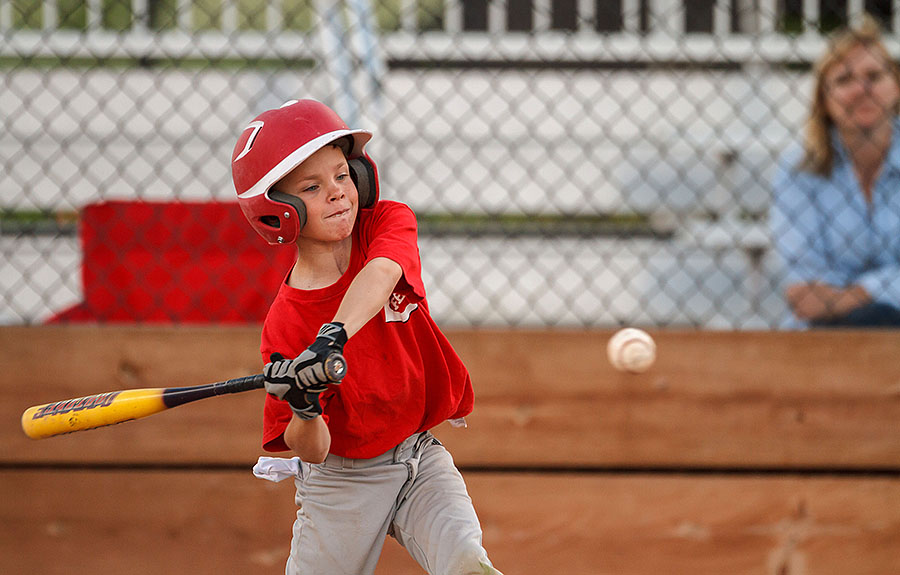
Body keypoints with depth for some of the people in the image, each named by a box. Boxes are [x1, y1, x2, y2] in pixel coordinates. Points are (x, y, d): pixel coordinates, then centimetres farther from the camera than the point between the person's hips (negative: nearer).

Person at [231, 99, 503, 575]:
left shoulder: (389, 222, -8)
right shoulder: (285, 323, -15)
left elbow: (380, 275, -33)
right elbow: (312, 451, -14)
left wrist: (332, 337, -50)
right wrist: (304, 410, -37)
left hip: (419, 459, 1)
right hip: (341, 479, -1)